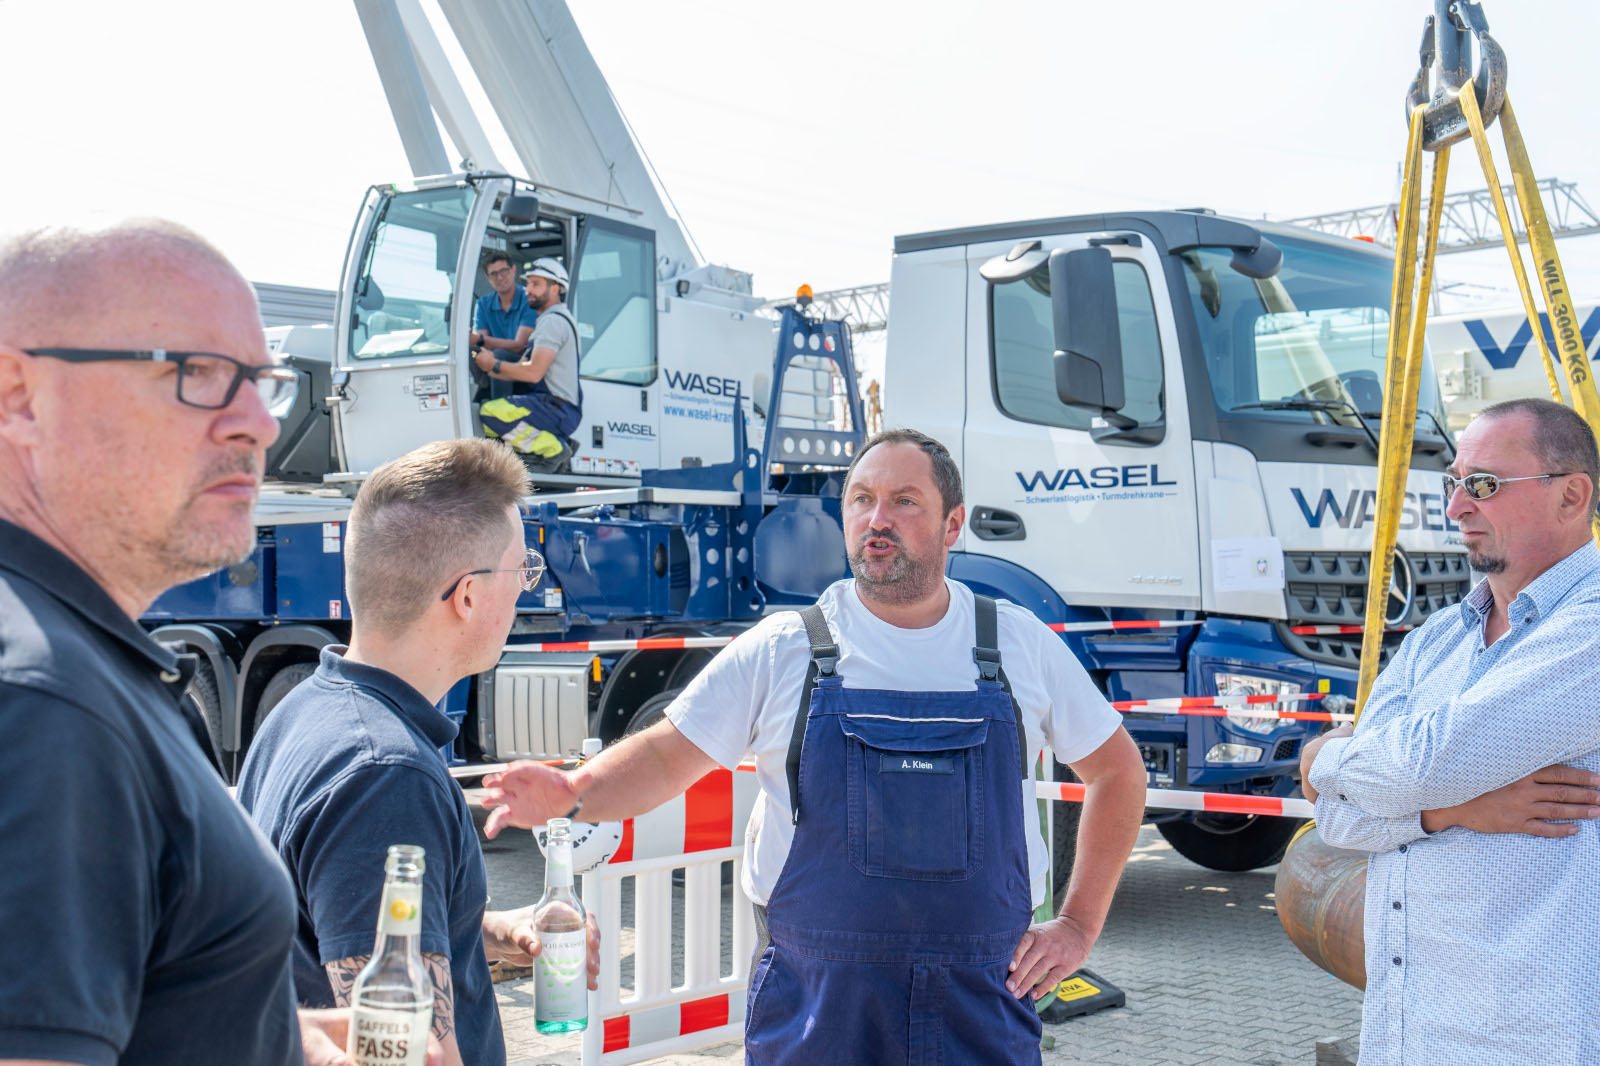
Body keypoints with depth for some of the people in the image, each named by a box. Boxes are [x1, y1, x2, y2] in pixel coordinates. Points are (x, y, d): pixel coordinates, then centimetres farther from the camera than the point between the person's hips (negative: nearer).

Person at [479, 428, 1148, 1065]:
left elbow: (1118, 769, 15)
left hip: (982, 1003, 1)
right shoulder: (781, 650, 0)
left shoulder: (1019, 643, 5)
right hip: (816, 996, -1)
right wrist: (569, 794, -19)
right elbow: (666, 757, 2)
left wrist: (1078, 925, 9)